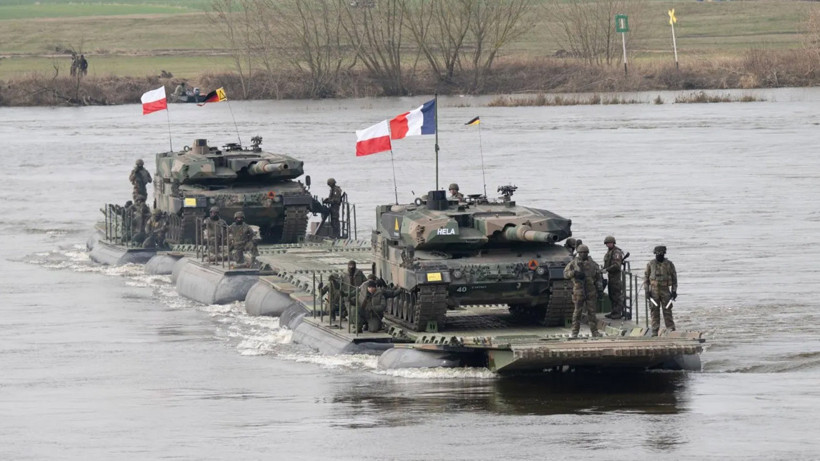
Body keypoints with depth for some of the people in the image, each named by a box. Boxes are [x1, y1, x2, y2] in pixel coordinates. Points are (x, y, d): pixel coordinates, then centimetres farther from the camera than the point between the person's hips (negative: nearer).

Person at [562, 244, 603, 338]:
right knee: (577, 312, 1)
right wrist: (574, 273, -21)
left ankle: (594, 331, 8)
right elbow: (566, 273, -3)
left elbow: (598, 278, 9)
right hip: (579, 291, -1)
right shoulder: (574, 263, 3)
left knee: (592, 312, 2)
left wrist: (600, 289, 1)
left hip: (591, 292, 1)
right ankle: (575, 332, 6)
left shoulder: (592, 264, 8)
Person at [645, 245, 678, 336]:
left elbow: (674, 278, 4)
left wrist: (674, 291, -3)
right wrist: (647, 291, -3)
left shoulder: (669, 264, 0)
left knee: (667, 310, -2)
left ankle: (671, 330, 2)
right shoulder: (650, 264, 2)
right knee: (654, 311, 0)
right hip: (653, 290, 1)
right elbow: (646, 278, 5)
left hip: (665, 290, -1)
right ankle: (654, 331, 3)